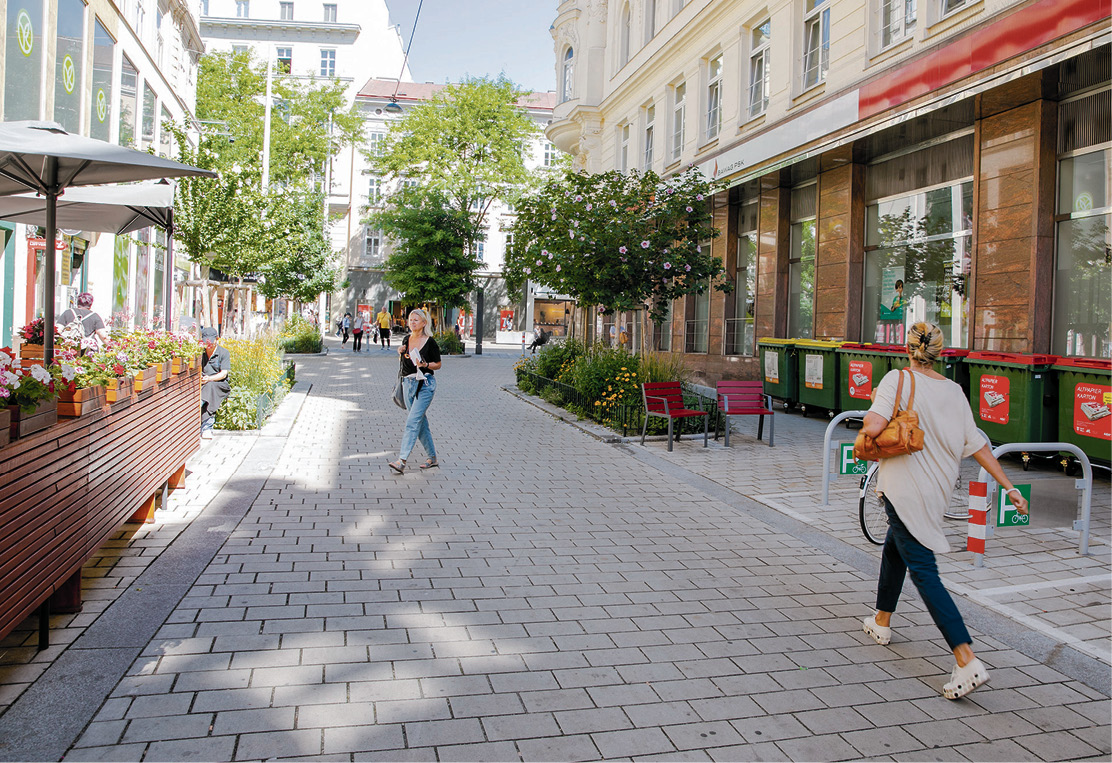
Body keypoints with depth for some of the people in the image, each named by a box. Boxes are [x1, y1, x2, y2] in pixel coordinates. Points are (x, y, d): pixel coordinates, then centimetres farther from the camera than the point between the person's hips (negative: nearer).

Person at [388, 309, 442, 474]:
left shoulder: (430, 342, -6)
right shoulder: (406, 340, 10)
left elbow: (438, 364, -1)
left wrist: (425, 365, -18)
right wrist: (401, 352, 3)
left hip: (425, 384, -6)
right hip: (408, 383, 6)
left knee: (412, 421, -14)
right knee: (421, 423, 11)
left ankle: (401, 461, -19)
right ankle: (432, 458, 22)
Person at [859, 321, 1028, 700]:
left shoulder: (898, 379, -12)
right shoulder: (954, 391, 4)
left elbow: (874, 427, -25)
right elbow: (976, 444, 3)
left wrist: (869, 418, -2)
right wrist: (1009, 487, 8)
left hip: (905, 491, -7)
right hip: (937, 488, 7)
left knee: (923, 572, -7)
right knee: (893, 546, 27)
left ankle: (967, 661, -15)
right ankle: (881, 622, 41)